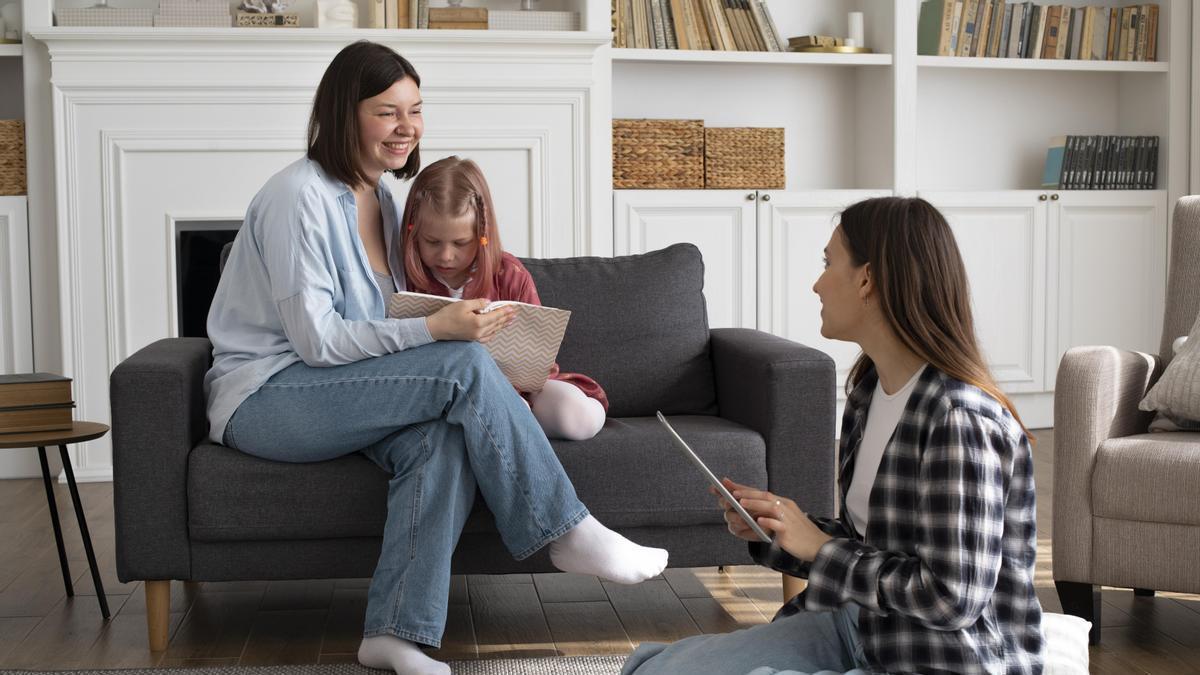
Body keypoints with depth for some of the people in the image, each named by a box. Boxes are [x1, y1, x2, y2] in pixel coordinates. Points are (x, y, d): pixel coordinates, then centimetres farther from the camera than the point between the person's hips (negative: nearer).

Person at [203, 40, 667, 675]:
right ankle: (568, 533, -16)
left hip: (333, 387, 8)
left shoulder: (379, 194, 14)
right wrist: (433, 329, -28)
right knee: (465, 366, -25)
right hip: (263, 399, -8)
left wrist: (441, 328, -3)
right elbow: (316, 339, -20)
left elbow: (383, 318, 17)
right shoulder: (300, 196, -14)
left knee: (443, 435, -26)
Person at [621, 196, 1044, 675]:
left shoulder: (959, 420, -22)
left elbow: (955, 599, -24)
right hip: (862, 629, 8)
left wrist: (820, 547, -16)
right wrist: (772, 526, -3)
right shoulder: (868, 387, 5)